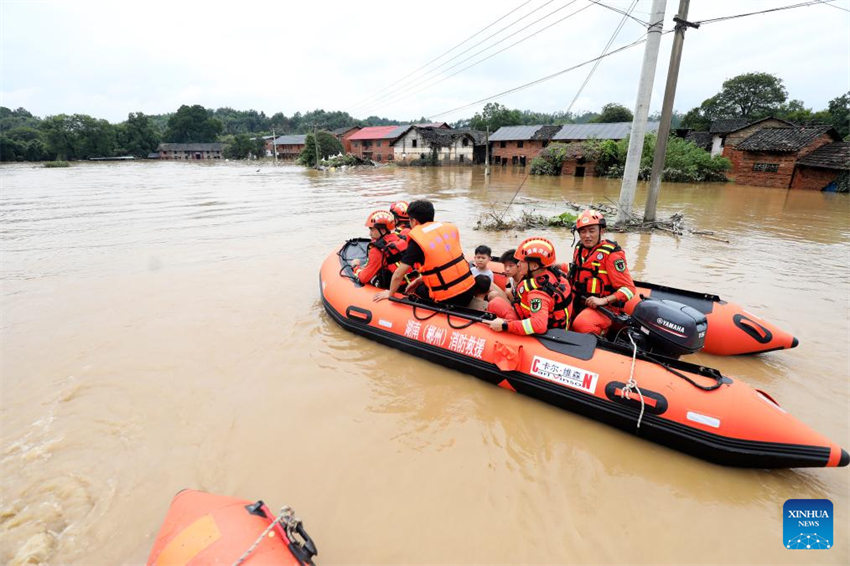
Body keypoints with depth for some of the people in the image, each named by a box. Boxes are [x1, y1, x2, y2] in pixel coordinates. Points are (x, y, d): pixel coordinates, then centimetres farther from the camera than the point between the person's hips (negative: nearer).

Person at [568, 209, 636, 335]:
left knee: (581, 324, -33)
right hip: (579, 303, 8)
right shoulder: (579, 248, 10)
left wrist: (603, 300, -26)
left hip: (605, 307, -7)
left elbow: (629, 288, -15)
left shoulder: (611, 254, -13)